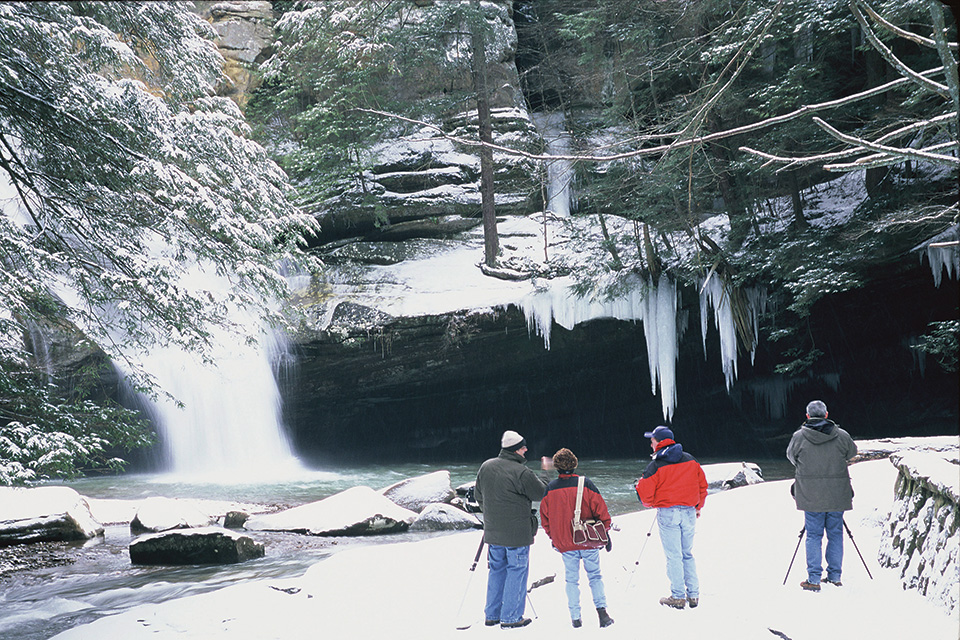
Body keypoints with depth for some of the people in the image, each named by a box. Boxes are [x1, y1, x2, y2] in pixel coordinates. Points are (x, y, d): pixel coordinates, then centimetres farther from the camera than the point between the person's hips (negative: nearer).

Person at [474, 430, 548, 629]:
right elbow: (540, 493, -8)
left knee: (496, 570, 17)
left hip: (493, 530, 7)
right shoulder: (521, 472, -19)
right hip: (517, 532, -7)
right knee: (516, 571, 4)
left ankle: (491, 615, 23)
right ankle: (510, 618, 7)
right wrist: (544, 483, 13)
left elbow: (478, 494, 14)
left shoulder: (486, 467, 3)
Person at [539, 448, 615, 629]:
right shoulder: (585, 483, -7)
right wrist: (605, 532, 7)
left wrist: (553, 537, 19)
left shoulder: (550, 489, -2)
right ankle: (601, 609, -2)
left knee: (571, 580, 10)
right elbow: (600, 508, -5)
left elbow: (545, 517, 6)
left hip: (565, 544, 1)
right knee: (595, 576, 11)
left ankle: (576, 617, 9)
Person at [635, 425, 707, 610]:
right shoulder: (690, 460, 6)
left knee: (673, 556, 1)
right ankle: (693, 595, 15)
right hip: (689, 512, 5)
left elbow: (645, 494, -10)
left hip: (668, 513, -5)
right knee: (688, 554, 14)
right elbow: (702, 484, 13)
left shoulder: (655, 466, -9)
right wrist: (697, 507, 24)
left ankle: (678, 597, 3)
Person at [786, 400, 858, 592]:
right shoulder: (841, 436, -3)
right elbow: (852, 452, 16)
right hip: (837, 496, 1)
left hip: (811, 495, -1)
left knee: (813, 535, 3)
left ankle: (814, 579, 2)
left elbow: (791, 456, 12)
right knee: (835, 534, 12)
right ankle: (835, 576, 18)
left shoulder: (799, 437, -6)